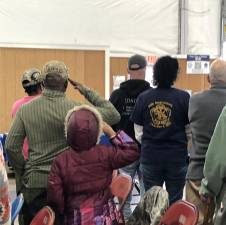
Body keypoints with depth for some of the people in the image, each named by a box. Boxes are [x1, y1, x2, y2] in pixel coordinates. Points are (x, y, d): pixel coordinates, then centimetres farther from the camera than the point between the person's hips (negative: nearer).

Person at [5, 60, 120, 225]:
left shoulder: (25, 109, -3)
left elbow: (11, 146, -4)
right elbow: (114, 115, -7)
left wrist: (24, 171, 10)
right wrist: (87, 92, -1)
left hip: (34, 182, 2)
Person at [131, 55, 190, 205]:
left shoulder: (143, 97, -4)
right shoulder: (183, 97, -10)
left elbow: (138, 133, 0)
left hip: (150, 157, 2)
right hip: (177, 157, -1)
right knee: (174, 202, 11)